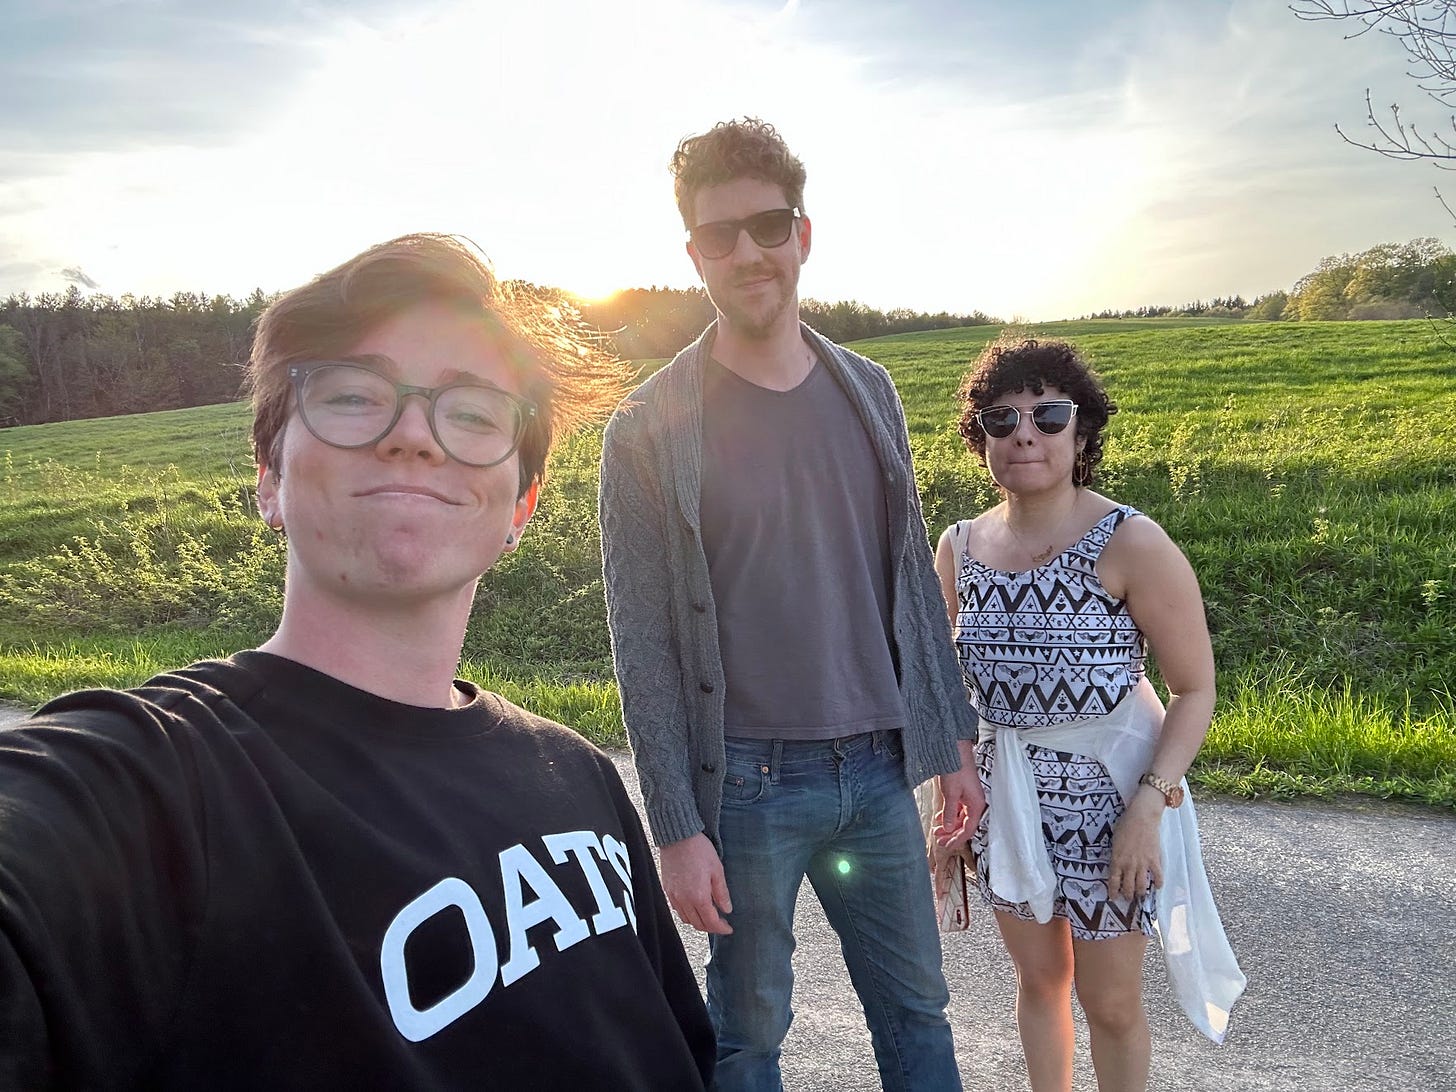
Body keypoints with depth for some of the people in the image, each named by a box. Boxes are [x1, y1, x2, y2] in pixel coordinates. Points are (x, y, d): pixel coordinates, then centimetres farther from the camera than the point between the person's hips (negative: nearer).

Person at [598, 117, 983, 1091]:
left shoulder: (868, 393, 5)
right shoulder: (651, 430, -9)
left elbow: (915, 581, 10)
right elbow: (644, 646, -9)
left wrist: (954, 742, 10)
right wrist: (678, 828, -10)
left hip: (880, 767, 4)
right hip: (749, 782, -3)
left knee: (916, 1009, 18)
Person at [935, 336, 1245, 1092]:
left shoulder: (1130, 544, -17)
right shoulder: (960, 547, -3)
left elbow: (1194, 689, -12)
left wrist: (1149, 806, -20)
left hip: (1106, 790, -4)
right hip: (1002, 794, 4)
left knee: (1109, 1001, 11)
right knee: (1038, 978, 20)